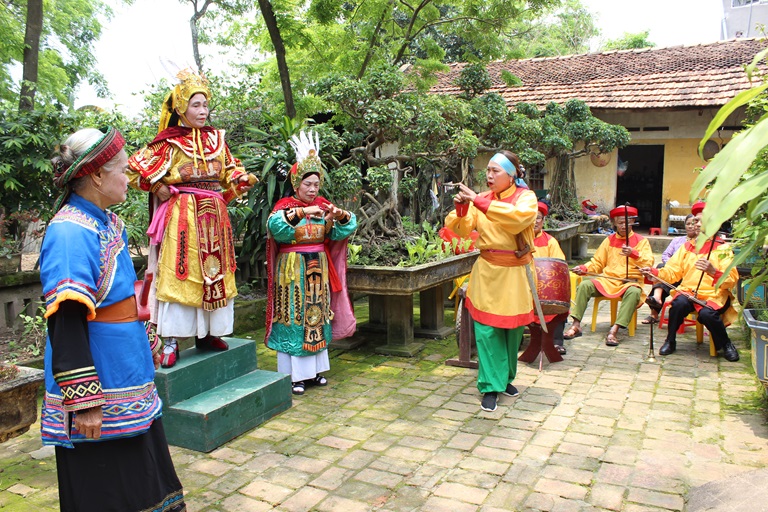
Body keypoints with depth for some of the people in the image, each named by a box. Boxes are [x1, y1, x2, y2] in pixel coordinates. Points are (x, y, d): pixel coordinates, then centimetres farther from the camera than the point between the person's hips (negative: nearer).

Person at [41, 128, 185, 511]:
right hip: (98, 390, -9)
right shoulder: (69, 232, -21)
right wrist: (84, 402, -23)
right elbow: (65, 324, -25)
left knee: (142, 481, 21)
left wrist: (146, 345, 24)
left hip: (128, 380, 9)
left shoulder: (107, 221, 8)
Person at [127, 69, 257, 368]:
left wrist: (242, 179, -2)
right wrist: (159, 189, -6)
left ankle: (207, 334, 20)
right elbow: (135, 169, -2)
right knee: (178, 274, -4)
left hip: (214, 217, 5)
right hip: (182, 216, -5)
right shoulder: (170, 143, -3)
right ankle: (170, 342, 2)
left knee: (214, 273, 8)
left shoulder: (216, 140, 11)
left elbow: (229, 172, 18)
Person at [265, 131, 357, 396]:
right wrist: (302, 212, -36)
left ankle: (314, 369, 21)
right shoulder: (285, 206, -6)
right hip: (293, 271, -5)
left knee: (317, 316, 10)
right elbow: (274, 225, -27)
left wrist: (340, 216, -21)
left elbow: (343, 231, 0)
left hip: (318, 270, 5)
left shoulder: (323, 206, 7)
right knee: (294, 317, -2)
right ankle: (294, 375, 6)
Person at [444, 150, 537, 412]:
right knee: (487, 329, -3)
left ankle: (505, 378, 31)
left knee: (512, 328, 12)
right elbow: (464, 229, -4)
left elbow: (517, 217, -27)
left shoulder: (526, 197, -5)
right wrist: (461, 208, -24)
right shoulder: (483, 198, 2)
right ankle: (491, 386, 6)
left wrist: (478, 202, -30)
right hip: (488, 272, 1)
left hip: (515, 273, -1)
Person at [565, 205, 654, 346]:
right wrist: (584, 268, -4)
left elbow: (648, 263, -9)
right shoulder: (609, 240, 17)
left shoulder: (641, 241, 6)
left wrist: (633, 253, -28)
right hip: (608, 280, 3)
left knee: (633, 292, -37)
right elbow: (597, 262, 16)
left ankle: (614, 330, -39)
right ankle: (576, 325, -22)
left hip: (630, 281, -3)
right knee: (584, 285, -21)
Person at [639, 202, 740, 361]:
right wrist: (654, 272, -13)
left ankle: (725, 344, -2)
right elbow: (672, 271, 6)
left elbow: (732, 280, -11)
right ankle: (670, 342, -10)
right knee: (678, 303, -31)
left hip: (714, 295, -2)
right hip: (688, 291, 3)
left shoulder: (723, 248, 0)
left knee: (707, 313, -33)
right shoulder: (687, 246, 13)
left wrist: (713, 271, -30)